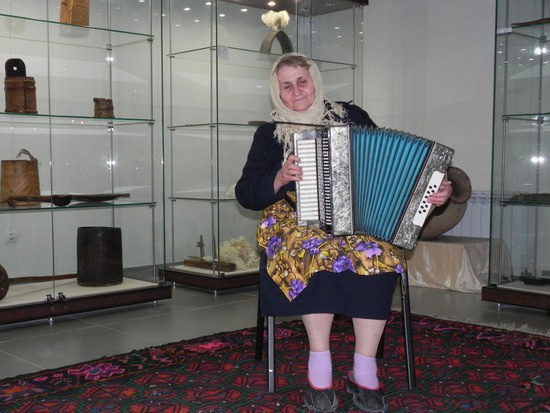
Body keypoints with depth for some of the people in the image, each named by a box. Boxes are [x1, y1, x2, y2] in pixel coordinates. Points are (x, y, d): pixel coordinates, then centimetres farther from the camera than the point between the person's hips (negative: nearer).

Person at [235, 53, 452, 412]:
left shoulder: (352, 116, 10)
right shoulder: (271, 133, 8)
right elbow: (245, 193, 4)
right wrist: (279, 179, -17)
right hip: (297, 220, -1)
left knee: (377, 255, -32)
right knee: (317, 250, -35)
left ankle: (364, 369, -26)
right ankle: (319, 364, -28)